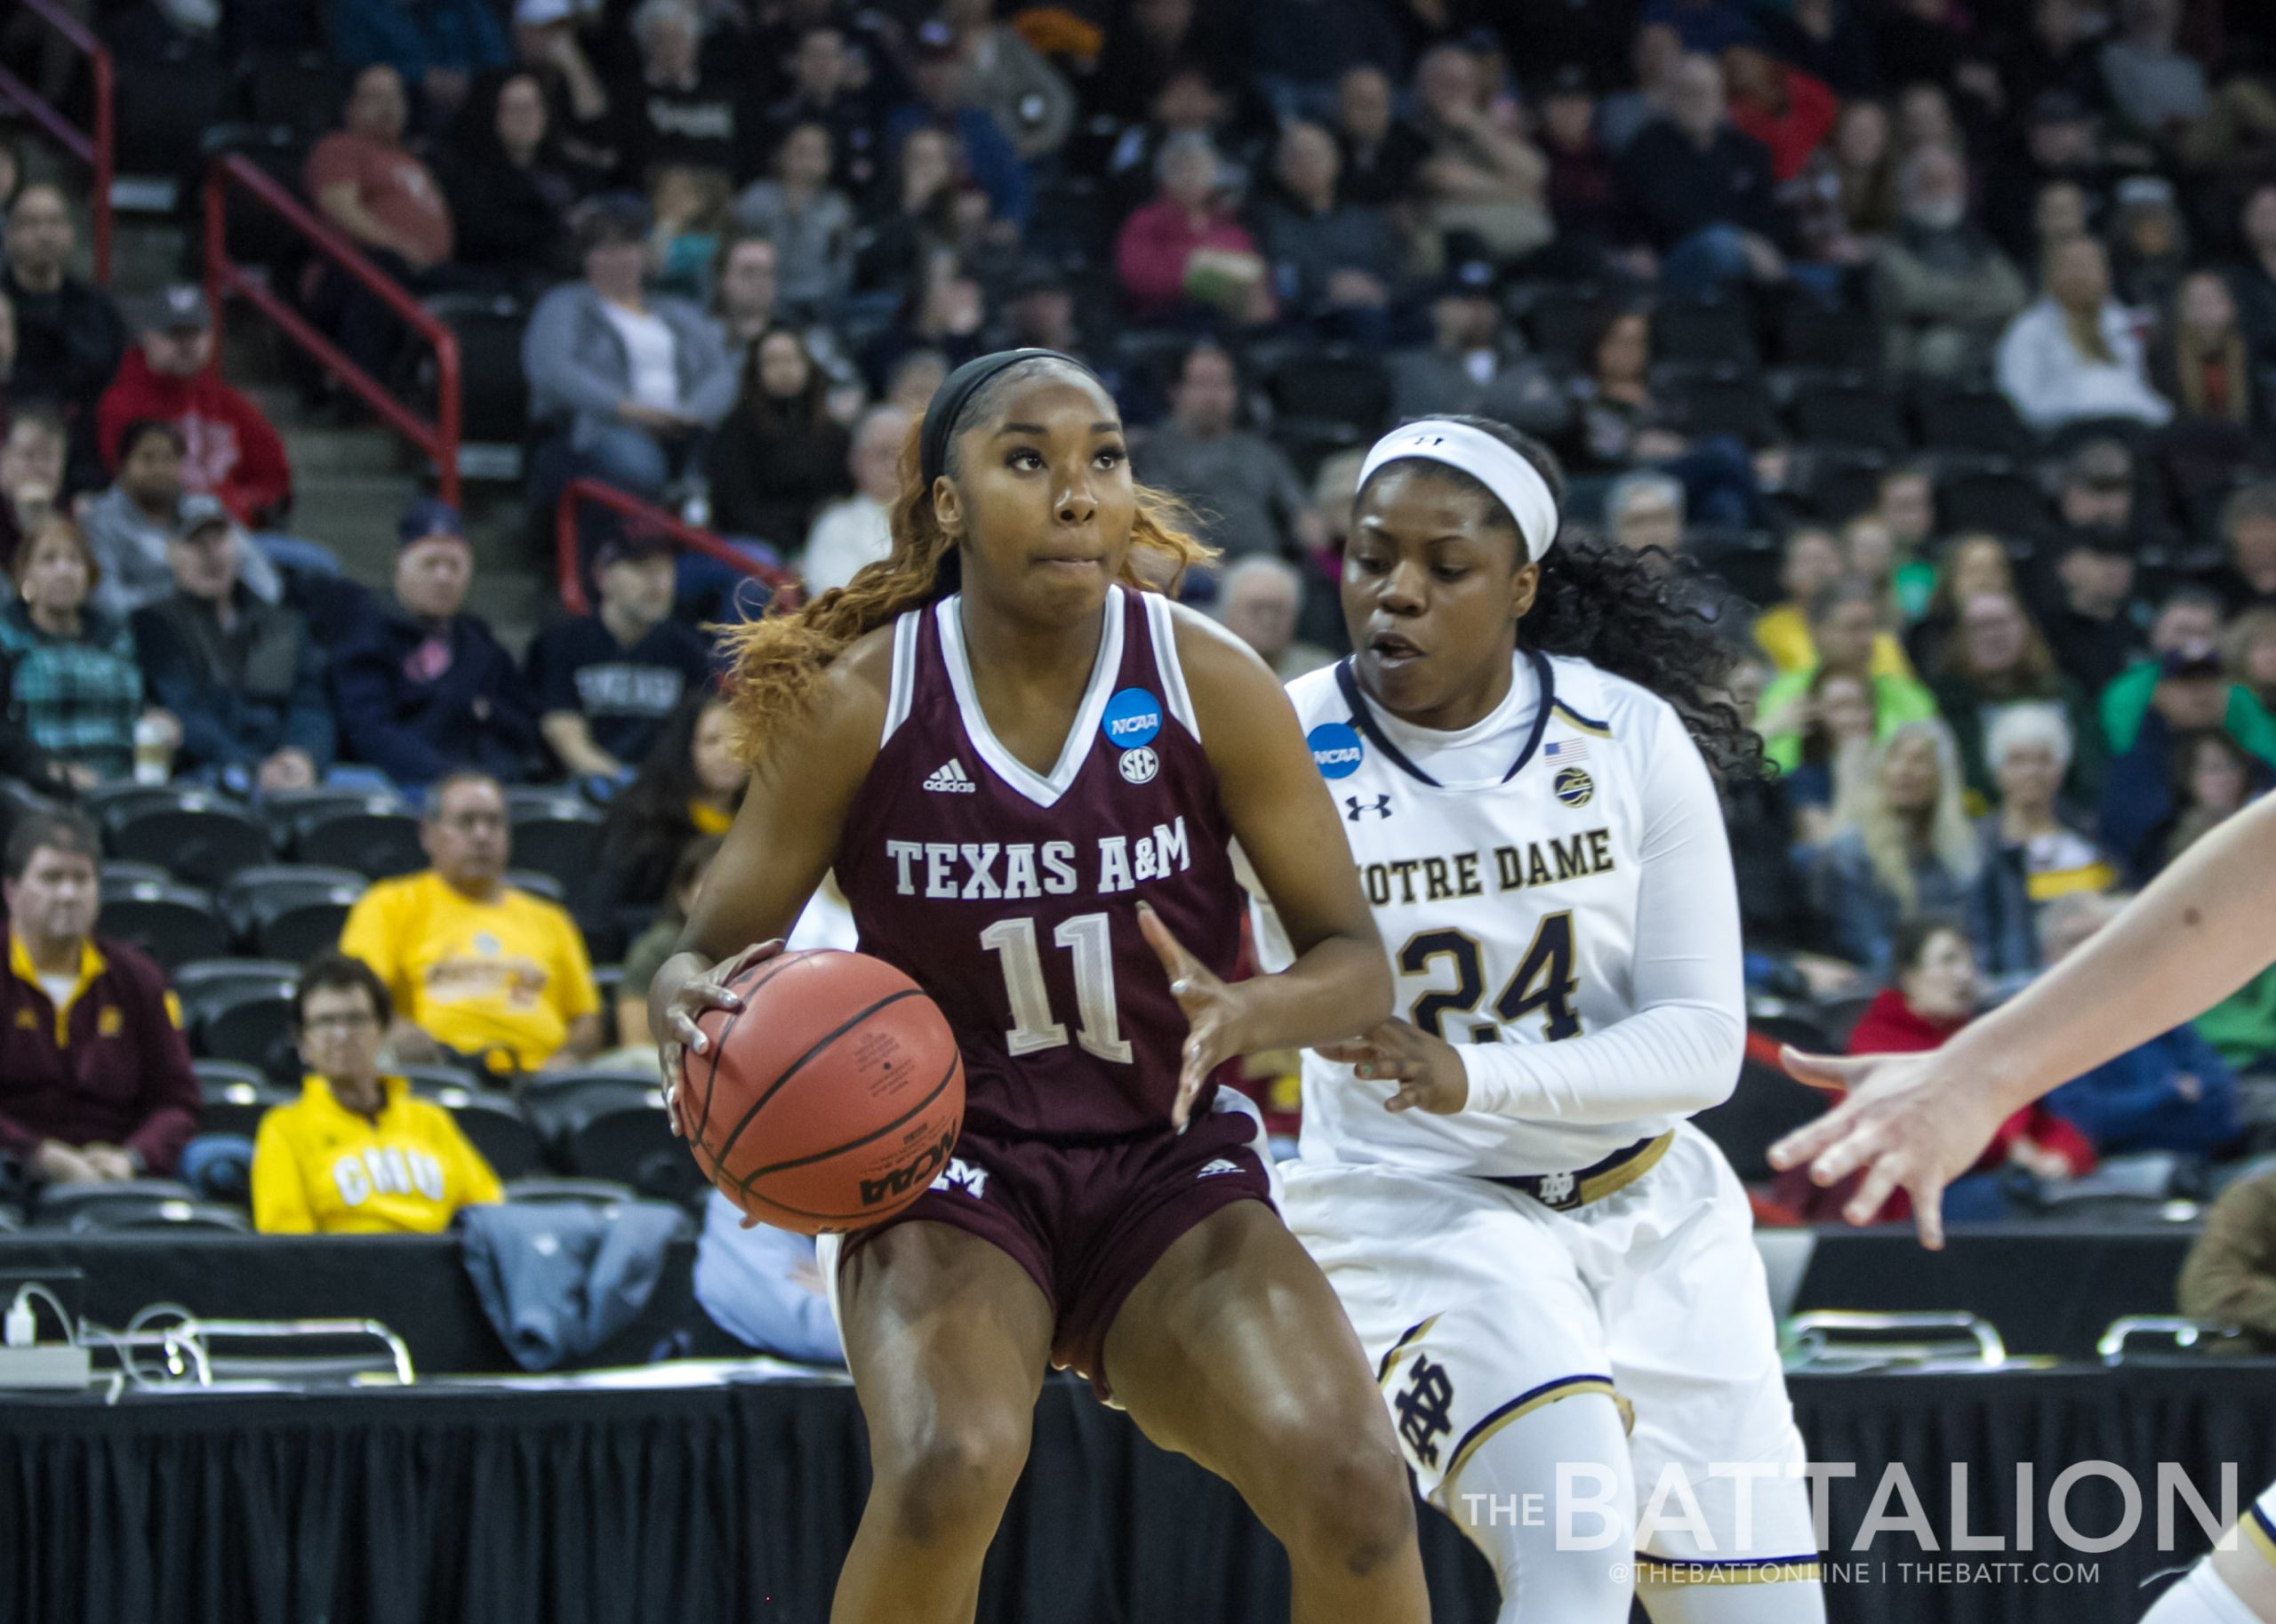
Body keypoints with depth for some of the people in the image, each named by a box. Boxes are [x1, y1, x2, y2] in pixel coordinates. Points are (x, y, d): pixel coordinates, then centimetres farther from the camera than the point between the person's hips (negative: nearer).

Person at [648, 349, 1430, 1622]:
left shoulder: (1210, 684, -8)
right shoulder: (857, 703, -9)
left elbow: (1358, 966, -3)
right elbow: (705, 960, 0)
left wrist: (1247, 1015, -26)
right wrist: (696, 1017, -26)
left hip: (1174, 1172, 1)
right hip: (947, 1177, -1)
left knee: (1354, 1481, -23)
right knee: (947, 1465, -32)